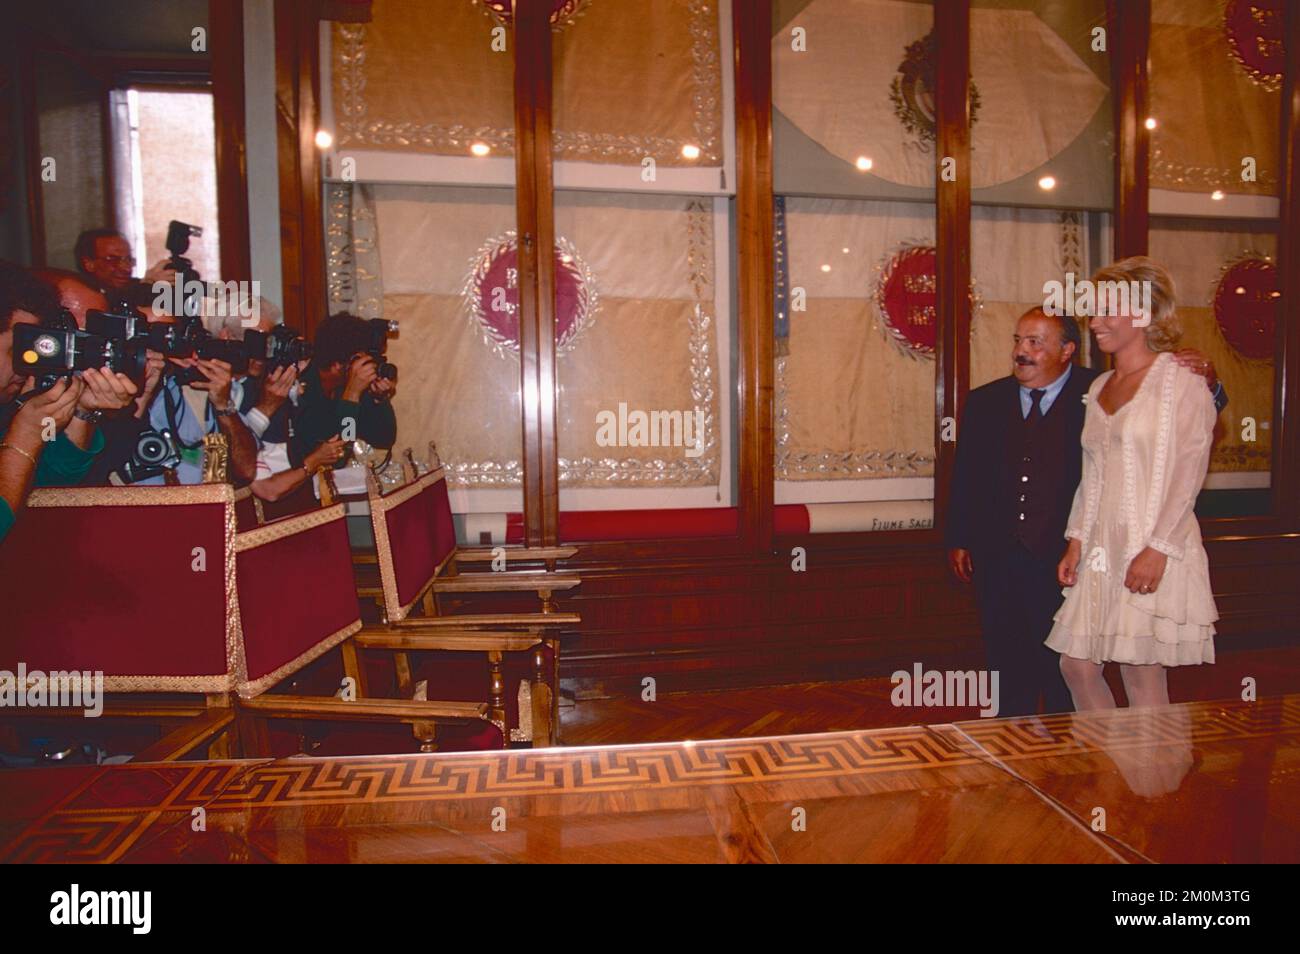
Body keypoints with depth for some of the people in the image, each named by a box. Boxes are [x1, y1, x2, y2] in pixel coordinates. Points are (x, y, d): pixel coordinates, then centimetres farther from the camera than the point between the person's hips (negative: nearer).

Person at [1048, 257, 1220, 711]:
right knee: (1076, 664, 9)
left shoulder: (1181, 383, -6)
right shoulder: (1098, 388, 15)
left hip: (1153, 550, -7)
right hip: (1103, 547, 7)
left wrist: (1157, 549, -18)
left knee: (1142, 675, 1)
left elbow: (1188, 475, -12)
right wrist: (1076, 541, 10)